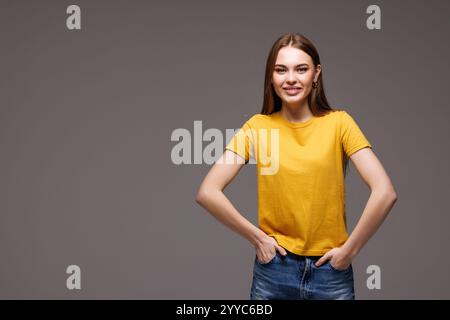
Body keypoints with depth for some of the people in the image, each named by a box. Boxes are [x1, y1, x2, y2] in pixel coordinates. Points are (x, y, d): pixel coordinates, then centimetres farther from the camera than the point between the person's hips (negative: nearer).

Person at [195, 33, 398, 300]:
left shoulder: (338, 122, -6)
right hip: (274, 271, 1)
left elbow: (385, 193, -14)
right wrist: (257, 238, -10)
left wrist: (350, 250, -11)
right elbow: (207, 193, -9)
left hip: (331, 271, 0)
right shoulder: (257, 126, -3)